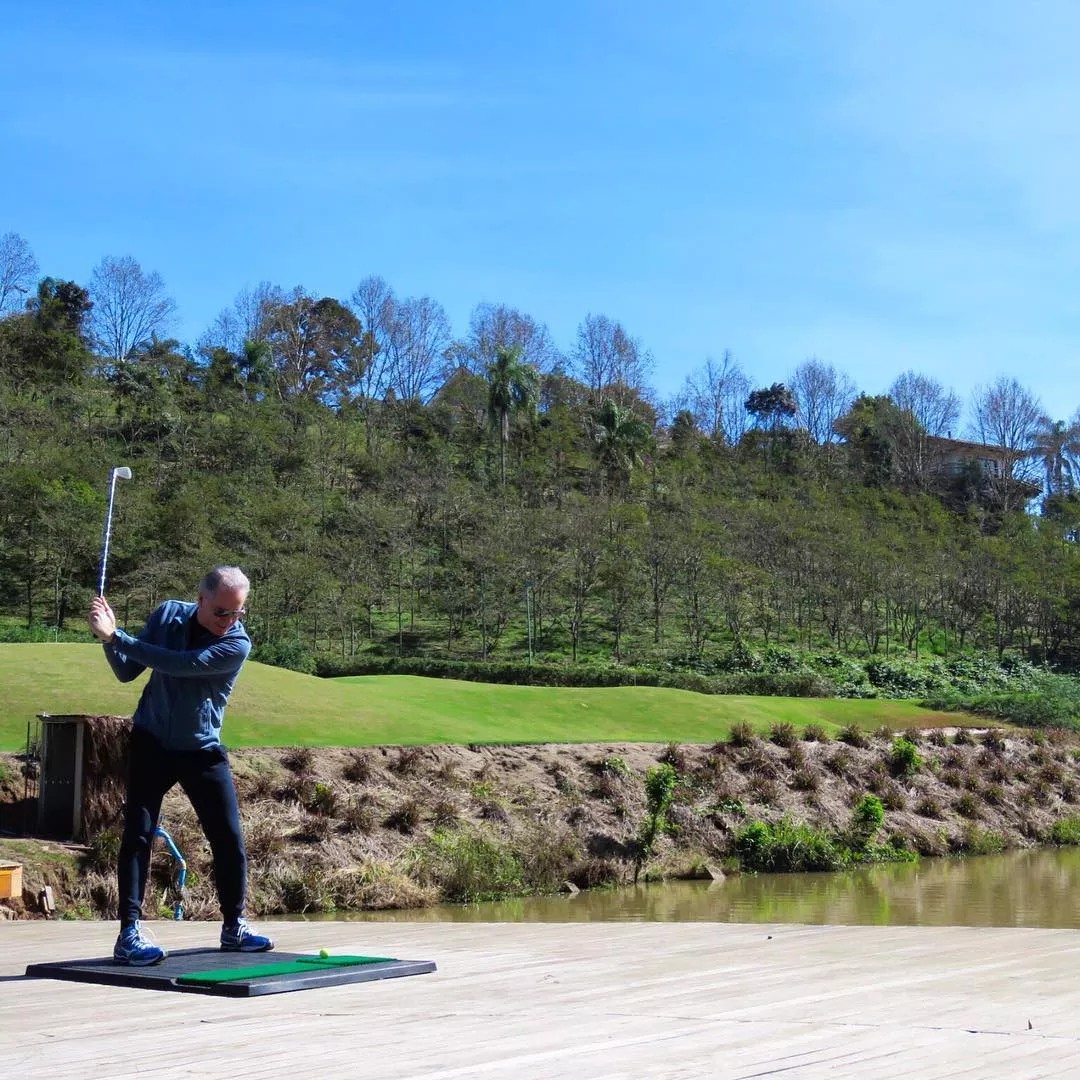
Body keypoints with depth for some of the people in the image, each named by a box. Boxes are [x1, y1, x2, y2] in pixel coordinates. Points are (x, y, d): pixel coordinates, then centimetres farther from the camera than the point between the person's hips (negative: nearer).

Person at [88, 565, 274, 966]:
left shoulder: (237, 645, -17)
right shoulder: (167, 615, -5)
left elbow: (177, 664, -29)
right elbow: (127, 672, 0)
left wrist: (115, 636, -29)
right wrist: (109, 639, -20)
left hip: (202, 751, -1)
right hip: (151, 743, 1)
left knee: (229, 838, 0)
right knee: (138, 834, -9)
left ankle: (234, 926, 17)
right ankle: (130, 932, -7)